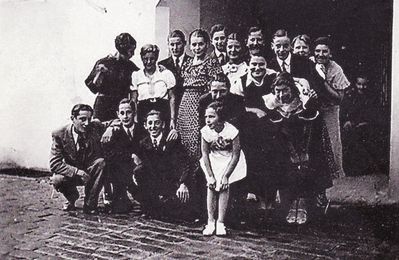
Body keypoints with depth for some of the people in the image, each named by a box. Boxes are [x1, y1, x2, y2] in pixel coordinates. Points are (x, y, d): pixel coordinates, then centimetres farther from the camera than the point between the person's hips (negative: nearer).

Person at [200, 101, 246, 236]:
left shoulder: (231, 131, -28)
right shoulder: (205, 131, -21)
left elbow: (236, 155, -20)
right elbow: (205, 154, -11)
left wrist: (225, 176, -21)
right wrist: (210, 176, -16)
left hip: (229, 160, -2)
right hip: (213, 160, 2)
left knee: (224, 187, -13)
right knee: (211, 187, -10)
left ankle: (220, 222, -7)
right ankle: (211, 222, -3)